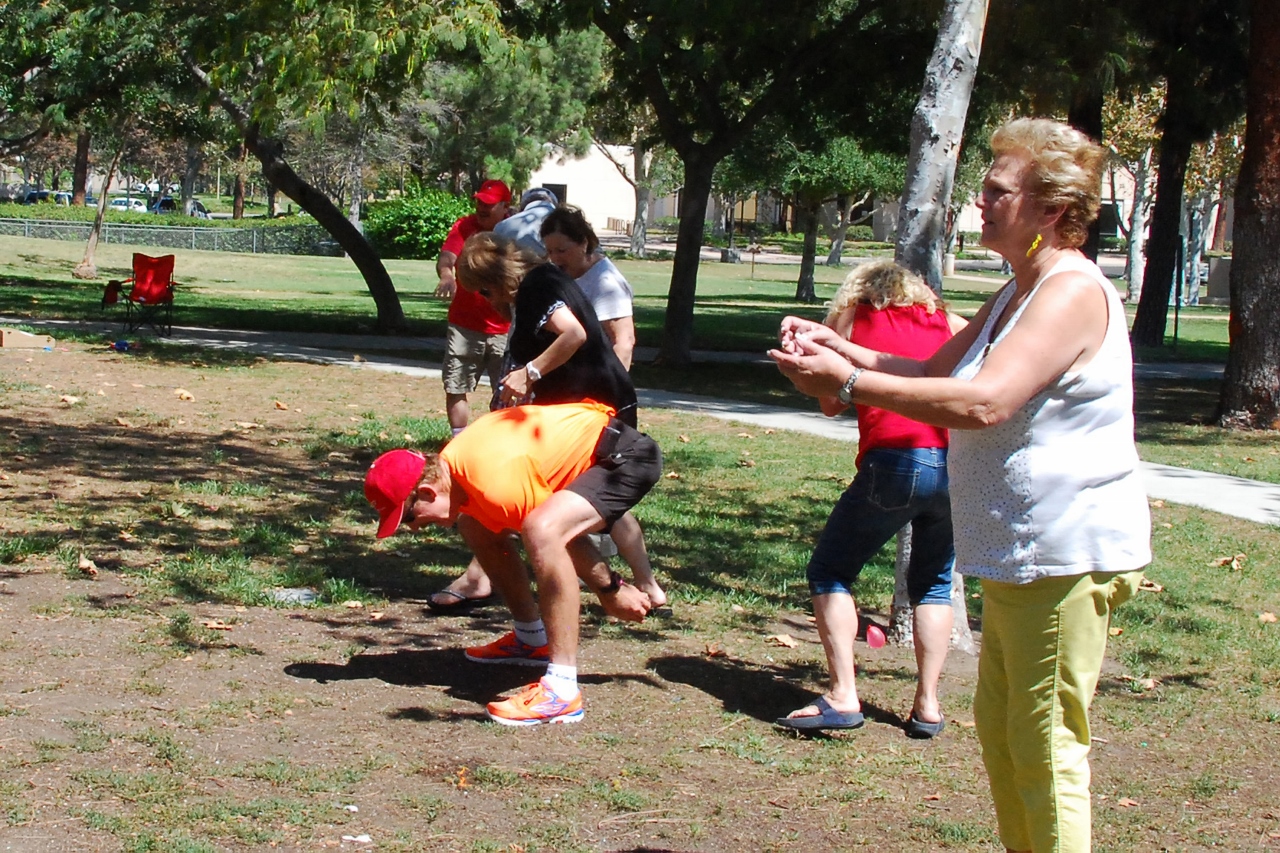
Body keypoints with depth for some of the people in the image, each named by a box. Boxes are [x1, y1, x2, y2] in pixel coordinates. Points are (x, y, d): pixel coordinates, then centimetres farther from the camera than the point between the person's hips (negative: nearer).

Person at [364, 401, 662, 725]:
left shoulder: (494, 487, -32)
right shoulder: (449, 461, -4)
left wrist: (611, 591, -6)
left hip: (629, 455, -10)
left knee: (542, 530, -35)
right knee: (475, 526, 13)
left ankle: (562, 690, -34)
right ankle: (531, 639, 29)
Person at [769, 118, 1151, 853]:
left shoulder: (1072, 293, -19)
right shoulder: (1020, 294, 16)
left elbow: (984, 402, -30)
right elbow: (936, 371, 20)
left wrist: (850, 384, -28)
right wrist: (841, 349, 6)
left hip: (1067, 555, -11)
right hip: (1019, 555, 11)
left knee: (1046, 746, -5)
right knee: (1000, 729, 18)